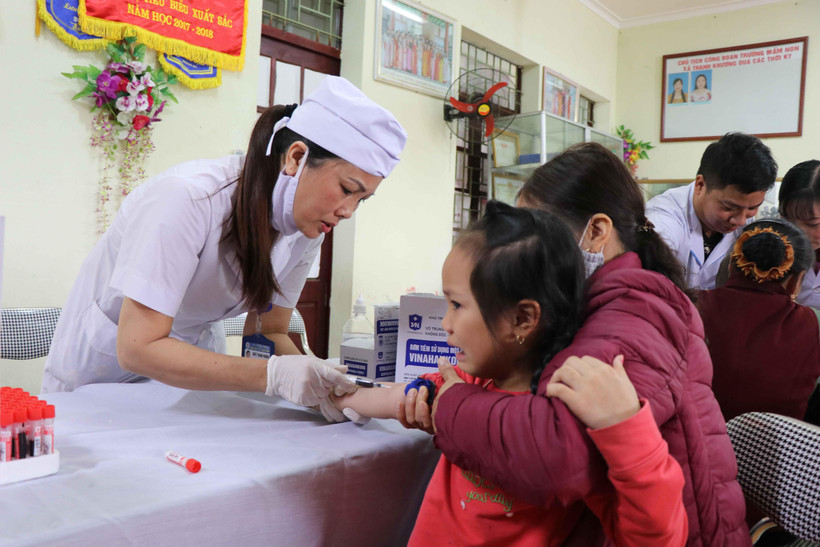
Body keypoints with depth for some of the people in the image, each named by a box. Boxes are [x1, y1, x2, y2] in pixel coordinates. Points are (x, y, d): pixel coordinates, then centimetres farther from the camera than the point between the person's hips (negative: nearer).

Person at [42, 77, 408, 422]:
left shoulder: (306, 231, -13)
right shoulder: (188, 198, -32)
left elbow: (269, 333, -7)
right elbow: (136, 349, -34)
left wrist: (318, 381, -27)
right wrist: (273, 375, -41)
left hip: (194, 354, 4)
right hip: (109, 354, -4)